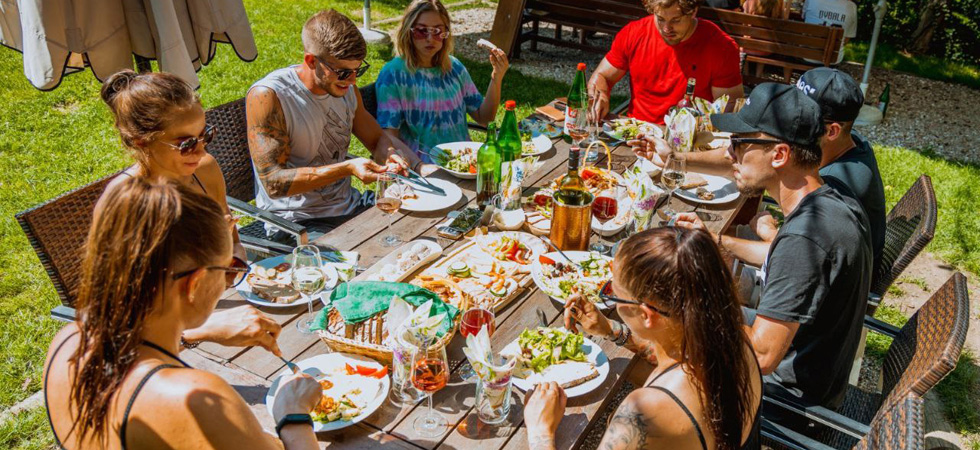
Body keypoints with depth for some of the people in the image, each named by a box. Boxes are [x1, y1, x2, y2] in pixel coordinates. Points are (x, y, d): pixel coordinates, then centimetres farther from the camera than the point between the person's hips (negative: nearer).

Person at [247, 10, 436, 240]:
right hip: (297, 224, -7)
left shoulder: (345, 87, 3)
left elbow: (377, 138, 17)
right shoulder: (266, 97, -17)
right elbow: (274, 182, -21)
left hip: (349, 206, 7)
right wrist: (347, 168, -29)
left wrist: (390, 155, -8)